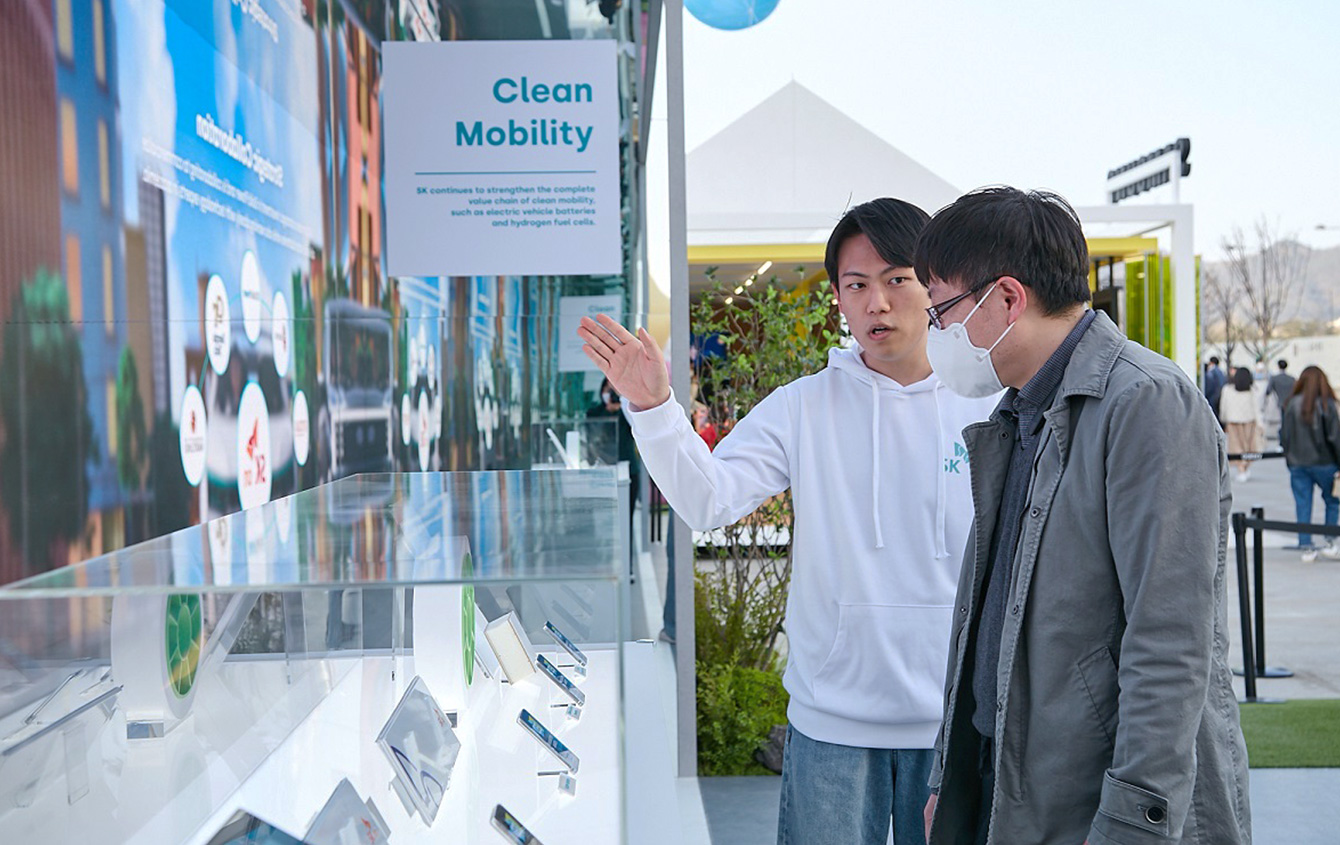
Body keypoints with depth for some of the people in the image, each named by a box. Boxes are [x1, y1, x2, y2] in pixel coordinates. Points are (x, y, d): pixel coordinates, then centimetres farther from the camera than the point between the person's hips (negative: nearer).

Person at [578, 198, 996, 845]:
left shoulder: (989, 410, -2)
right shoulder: (802, 408, -2)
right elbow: (709, 499, -14)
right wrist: (652, 408, -29)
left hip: (954, 717, 0)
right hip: (831, 720, 0)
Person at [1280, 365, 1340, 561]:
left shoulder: (1293, 404, -2)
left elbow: (1285, 435, 2)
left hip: (1298, 464, 2)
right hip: (1324, 463, -2)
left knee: (1302, 506, 7)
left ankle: (1306, 547, 9)